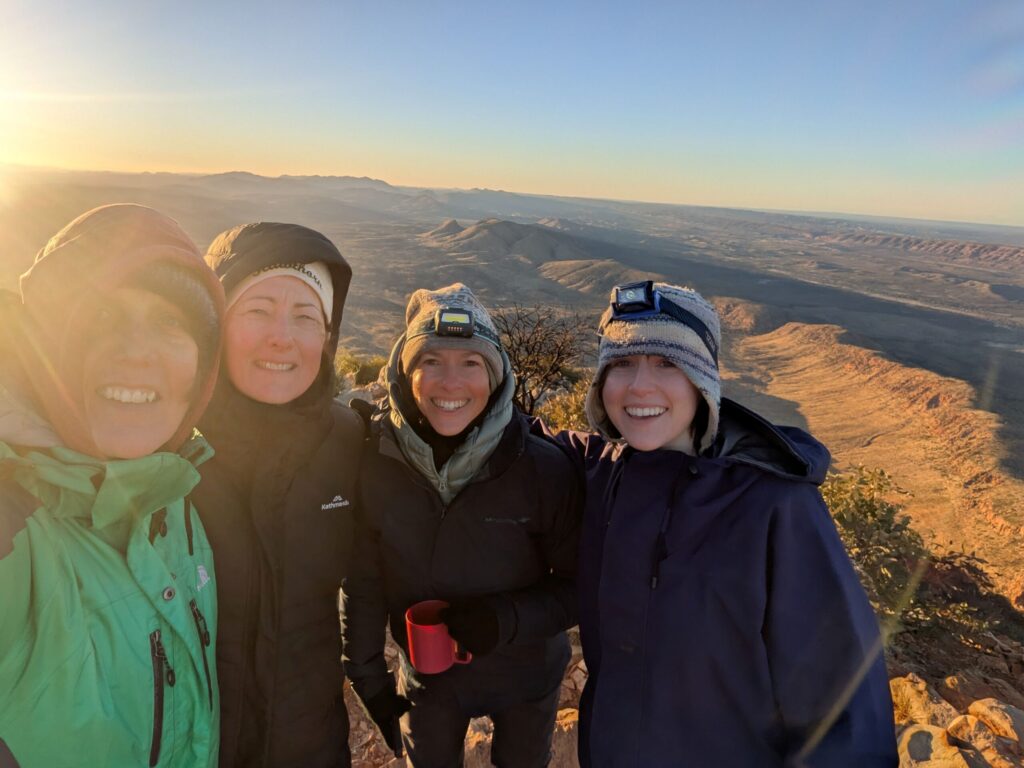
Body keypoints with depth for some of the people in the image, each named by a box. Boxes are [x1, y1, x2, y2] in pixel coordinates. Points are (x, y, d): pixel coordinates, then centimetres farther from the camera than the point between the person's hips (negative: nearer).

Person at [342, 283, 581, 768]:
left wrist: (508, 618, -29)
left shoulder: (545, 468, -25)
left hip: (527, 676, -1)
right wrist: (367, 675, -1)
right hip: (426, 678, 1)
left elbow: (581, 585, -14)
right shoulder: (374, 463, -20)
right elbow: (362, 583, -7)